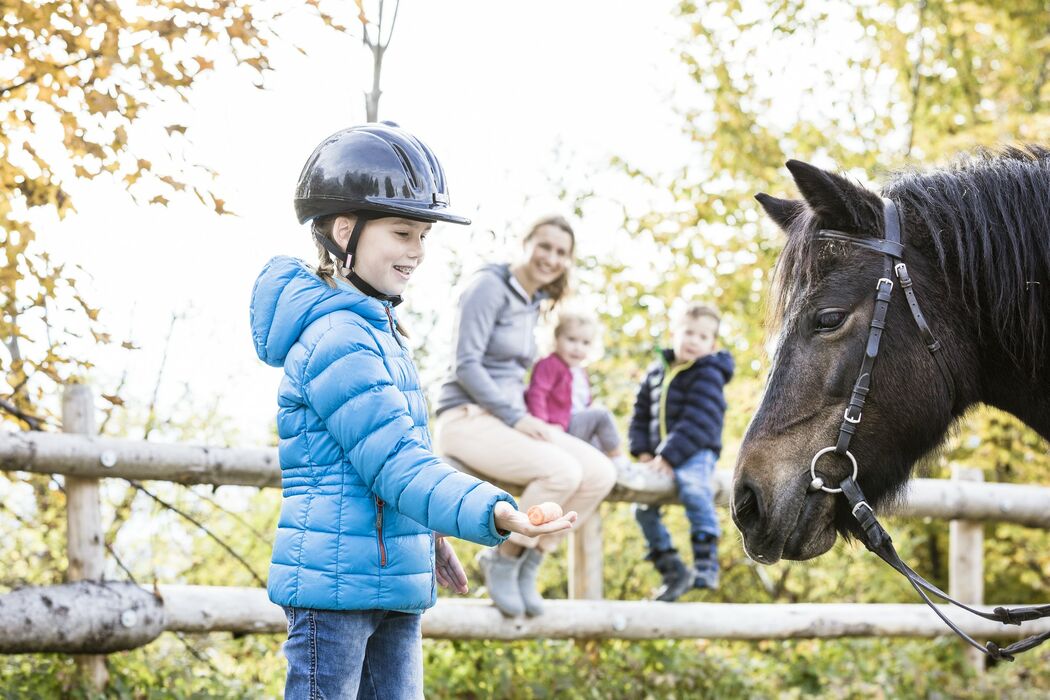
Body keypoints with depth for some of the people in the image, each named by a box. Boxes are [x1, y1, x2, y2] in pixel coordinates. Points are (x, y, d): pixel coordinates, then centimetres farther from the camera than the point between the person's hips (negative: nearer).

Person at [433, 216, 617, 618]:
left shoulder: (534, 304, 16)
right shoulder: (489, 286, -9)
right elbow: (466, 365, -16)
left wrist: (524, 418, 6)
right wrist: (516, 417, -19)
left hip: (509, 419, 8)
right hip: (468, 418, -8)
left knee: (600, 473, -12)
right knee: (561, 471, -30)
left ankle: (525, 566, -3)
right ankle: (502, 561, -10)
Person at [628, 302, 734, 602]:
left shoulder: (708, 375, -9)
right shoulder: (656, 373, 12)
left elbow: (697, 422, -18)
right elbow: (641, 414, 16)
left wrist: (669, 456, -23)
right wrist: (643, 451, 0)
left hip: (695, 452, -7)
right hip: (661, 455, 7)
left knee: (692, 486, -35)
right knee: (643, 507, 2)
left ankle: (705, 562, -36)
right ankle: (673, 571, 11)